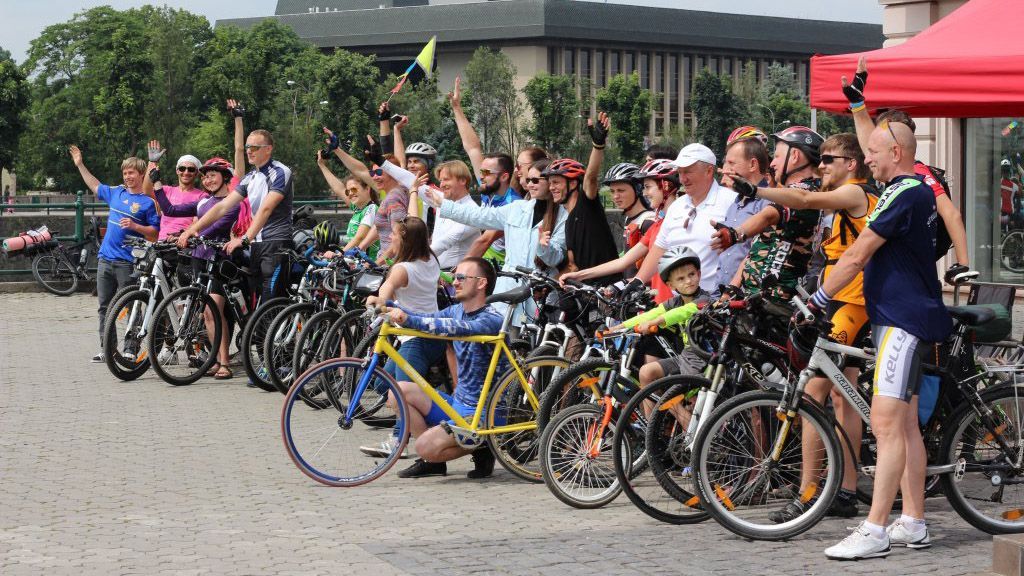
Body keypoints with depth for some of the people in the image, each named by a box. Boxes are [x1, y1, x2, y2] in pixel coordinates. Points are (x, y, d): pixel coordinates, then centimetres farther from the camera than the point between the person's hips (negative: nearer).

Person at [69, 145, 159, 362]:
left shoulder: (148, 202, -4)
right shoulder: (116, 193, 12)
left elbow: (155, 233, -6)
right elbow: (95, 186, 31)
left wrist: (135, 226, -20)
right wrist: (80, 165, 33)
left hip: (128, 261, -6)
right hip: (105, 259, 6)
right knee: (105, 307, 8)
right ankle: (105, 349, 13)